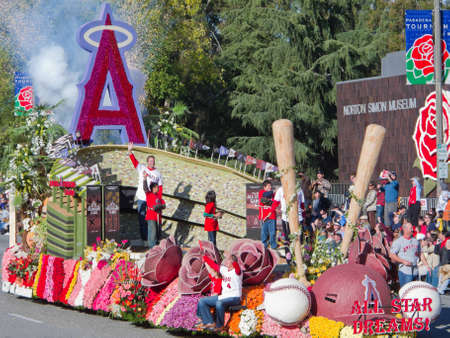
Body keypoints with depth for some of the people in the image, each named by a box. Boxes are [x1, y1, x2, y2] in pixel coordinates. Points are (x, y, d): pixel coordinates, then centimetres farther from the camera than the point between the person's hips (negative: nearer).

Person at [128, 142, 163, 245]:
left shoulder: (157, 173, 4)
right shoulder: (141, 168, 3)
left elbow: (160, 188, 5)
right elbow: (134, 161, -10)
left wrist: (159, 200, -3)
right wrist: (130, 151, -25)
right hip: (141, 198, 0)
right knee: (142, 217, 6)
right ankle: (144, 236, 16)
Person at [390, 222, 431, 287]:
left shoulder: (415, 241, 15)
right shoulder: (398, 242, -2)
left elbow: (420, 254, 22)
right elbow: (392, 255, -6)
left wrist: (426, 265, 15)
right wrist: (403, 261, -15)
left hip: (415, 271, 6)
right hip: (405, 271, -6)